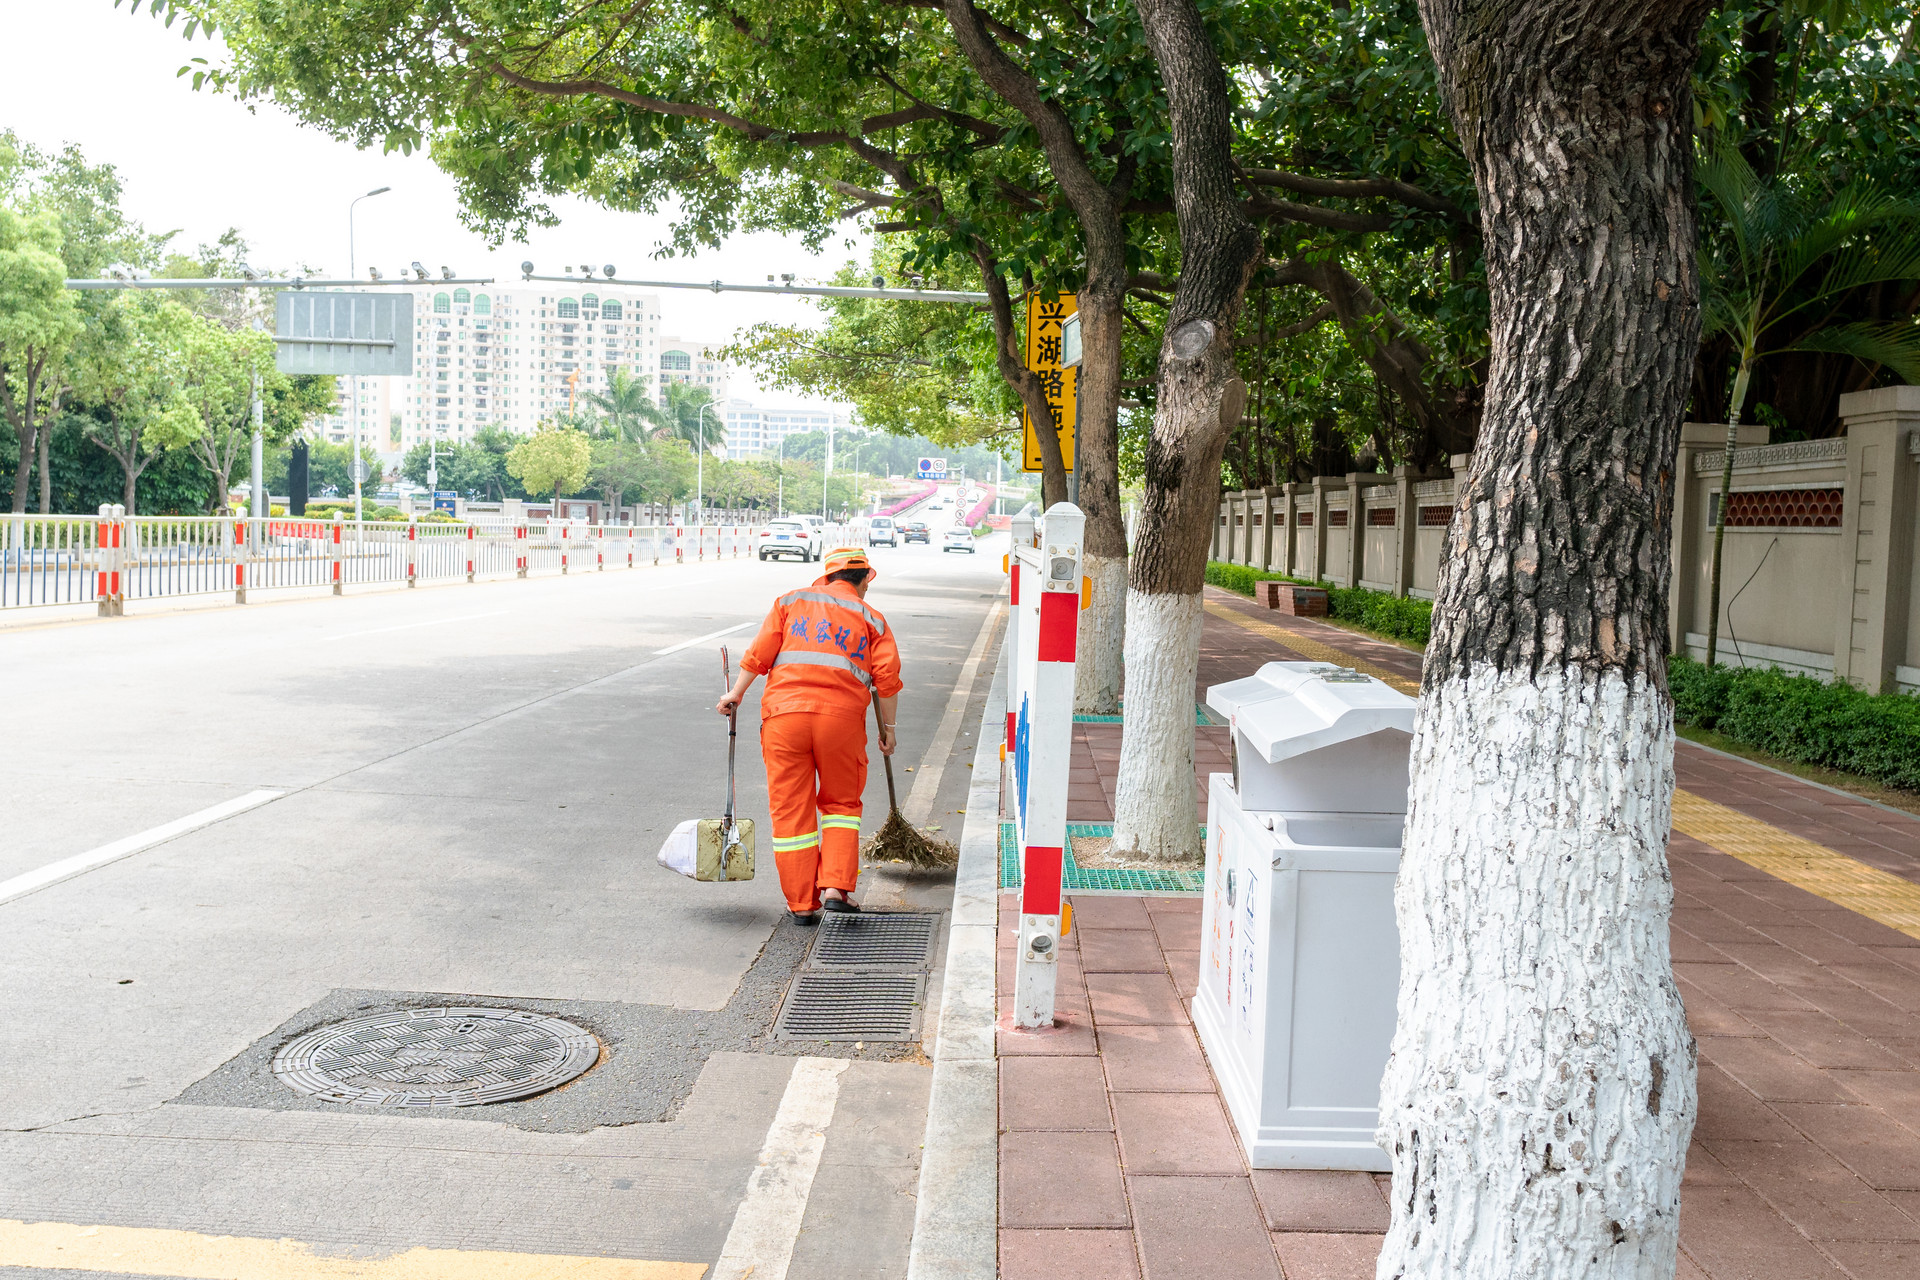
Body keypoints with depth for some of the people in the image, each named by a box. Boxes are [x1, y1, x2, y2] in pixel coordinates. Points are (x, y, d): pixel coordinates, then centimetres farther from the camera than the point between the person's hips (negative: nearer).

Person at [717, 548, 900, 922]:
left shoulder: (792, 601, 14)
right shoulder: (871, 619, 13)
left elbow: (759, 652, 6)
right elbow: (887, 678, 3)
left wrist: (737, 693, 14)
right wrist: (888, 728, 13)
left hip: (784, 713, 0)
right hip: (842, 718, 0)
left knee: (791, 809, 8)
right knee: (841, 803, 18)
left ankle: (802, 903, 12)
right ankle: (836, 887, 6)